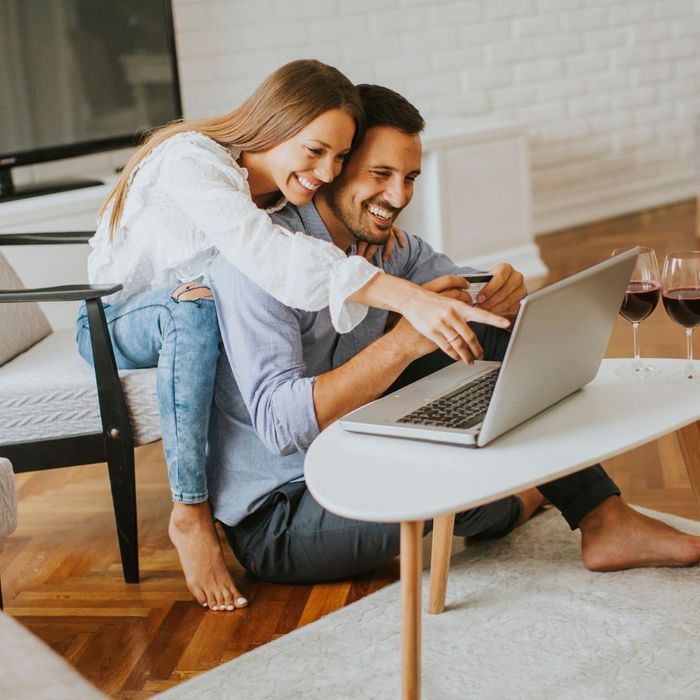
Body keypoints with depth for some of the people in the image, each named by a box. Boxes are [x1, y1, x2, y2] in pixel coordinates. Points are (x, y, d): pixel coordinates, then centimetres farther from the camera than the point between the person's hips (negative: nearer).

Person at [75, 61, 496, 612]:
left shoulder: (285, 182, -8)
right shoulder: (191, 163, -32)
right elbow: (269, 257, -48)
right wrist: (408, 298, -58)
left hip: (189, 319, 6)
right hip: (116, 320, -6)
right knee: (198, 303, -39)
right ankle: (189, 514, -31)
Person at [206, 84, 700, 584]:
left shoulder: (379, 239, 2)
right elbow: (279, 424, -33)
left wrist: (506, 294, -20)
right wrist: (403, 342, -41)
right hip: (275, 520, -8)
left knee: (491, 337, -1)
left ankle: (602, 517, 1)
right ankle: (505, 508, 6)